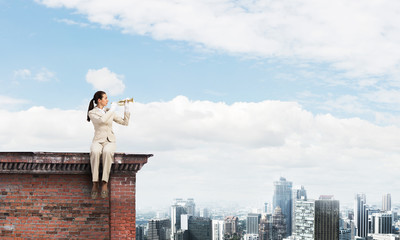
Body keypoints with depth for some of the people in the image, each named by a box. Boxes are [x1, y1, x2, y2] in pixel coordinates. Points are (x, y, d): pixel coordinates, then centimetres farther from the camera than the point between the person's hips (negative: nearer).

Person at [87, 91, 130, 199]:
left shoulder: (109, 112, 16)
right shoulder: (92, 113, 4)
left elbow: (125, 122, 16)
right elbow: (102, 120, -17)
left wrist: (126, 108, 8)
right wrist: (112, 110, -7)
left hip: (110, 142, 2)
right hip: (98, 141, -2)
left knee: (107, 152, -36)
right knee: (95, 152, -39)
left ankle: (105, 183, -40)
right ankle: (95, 183, -37)